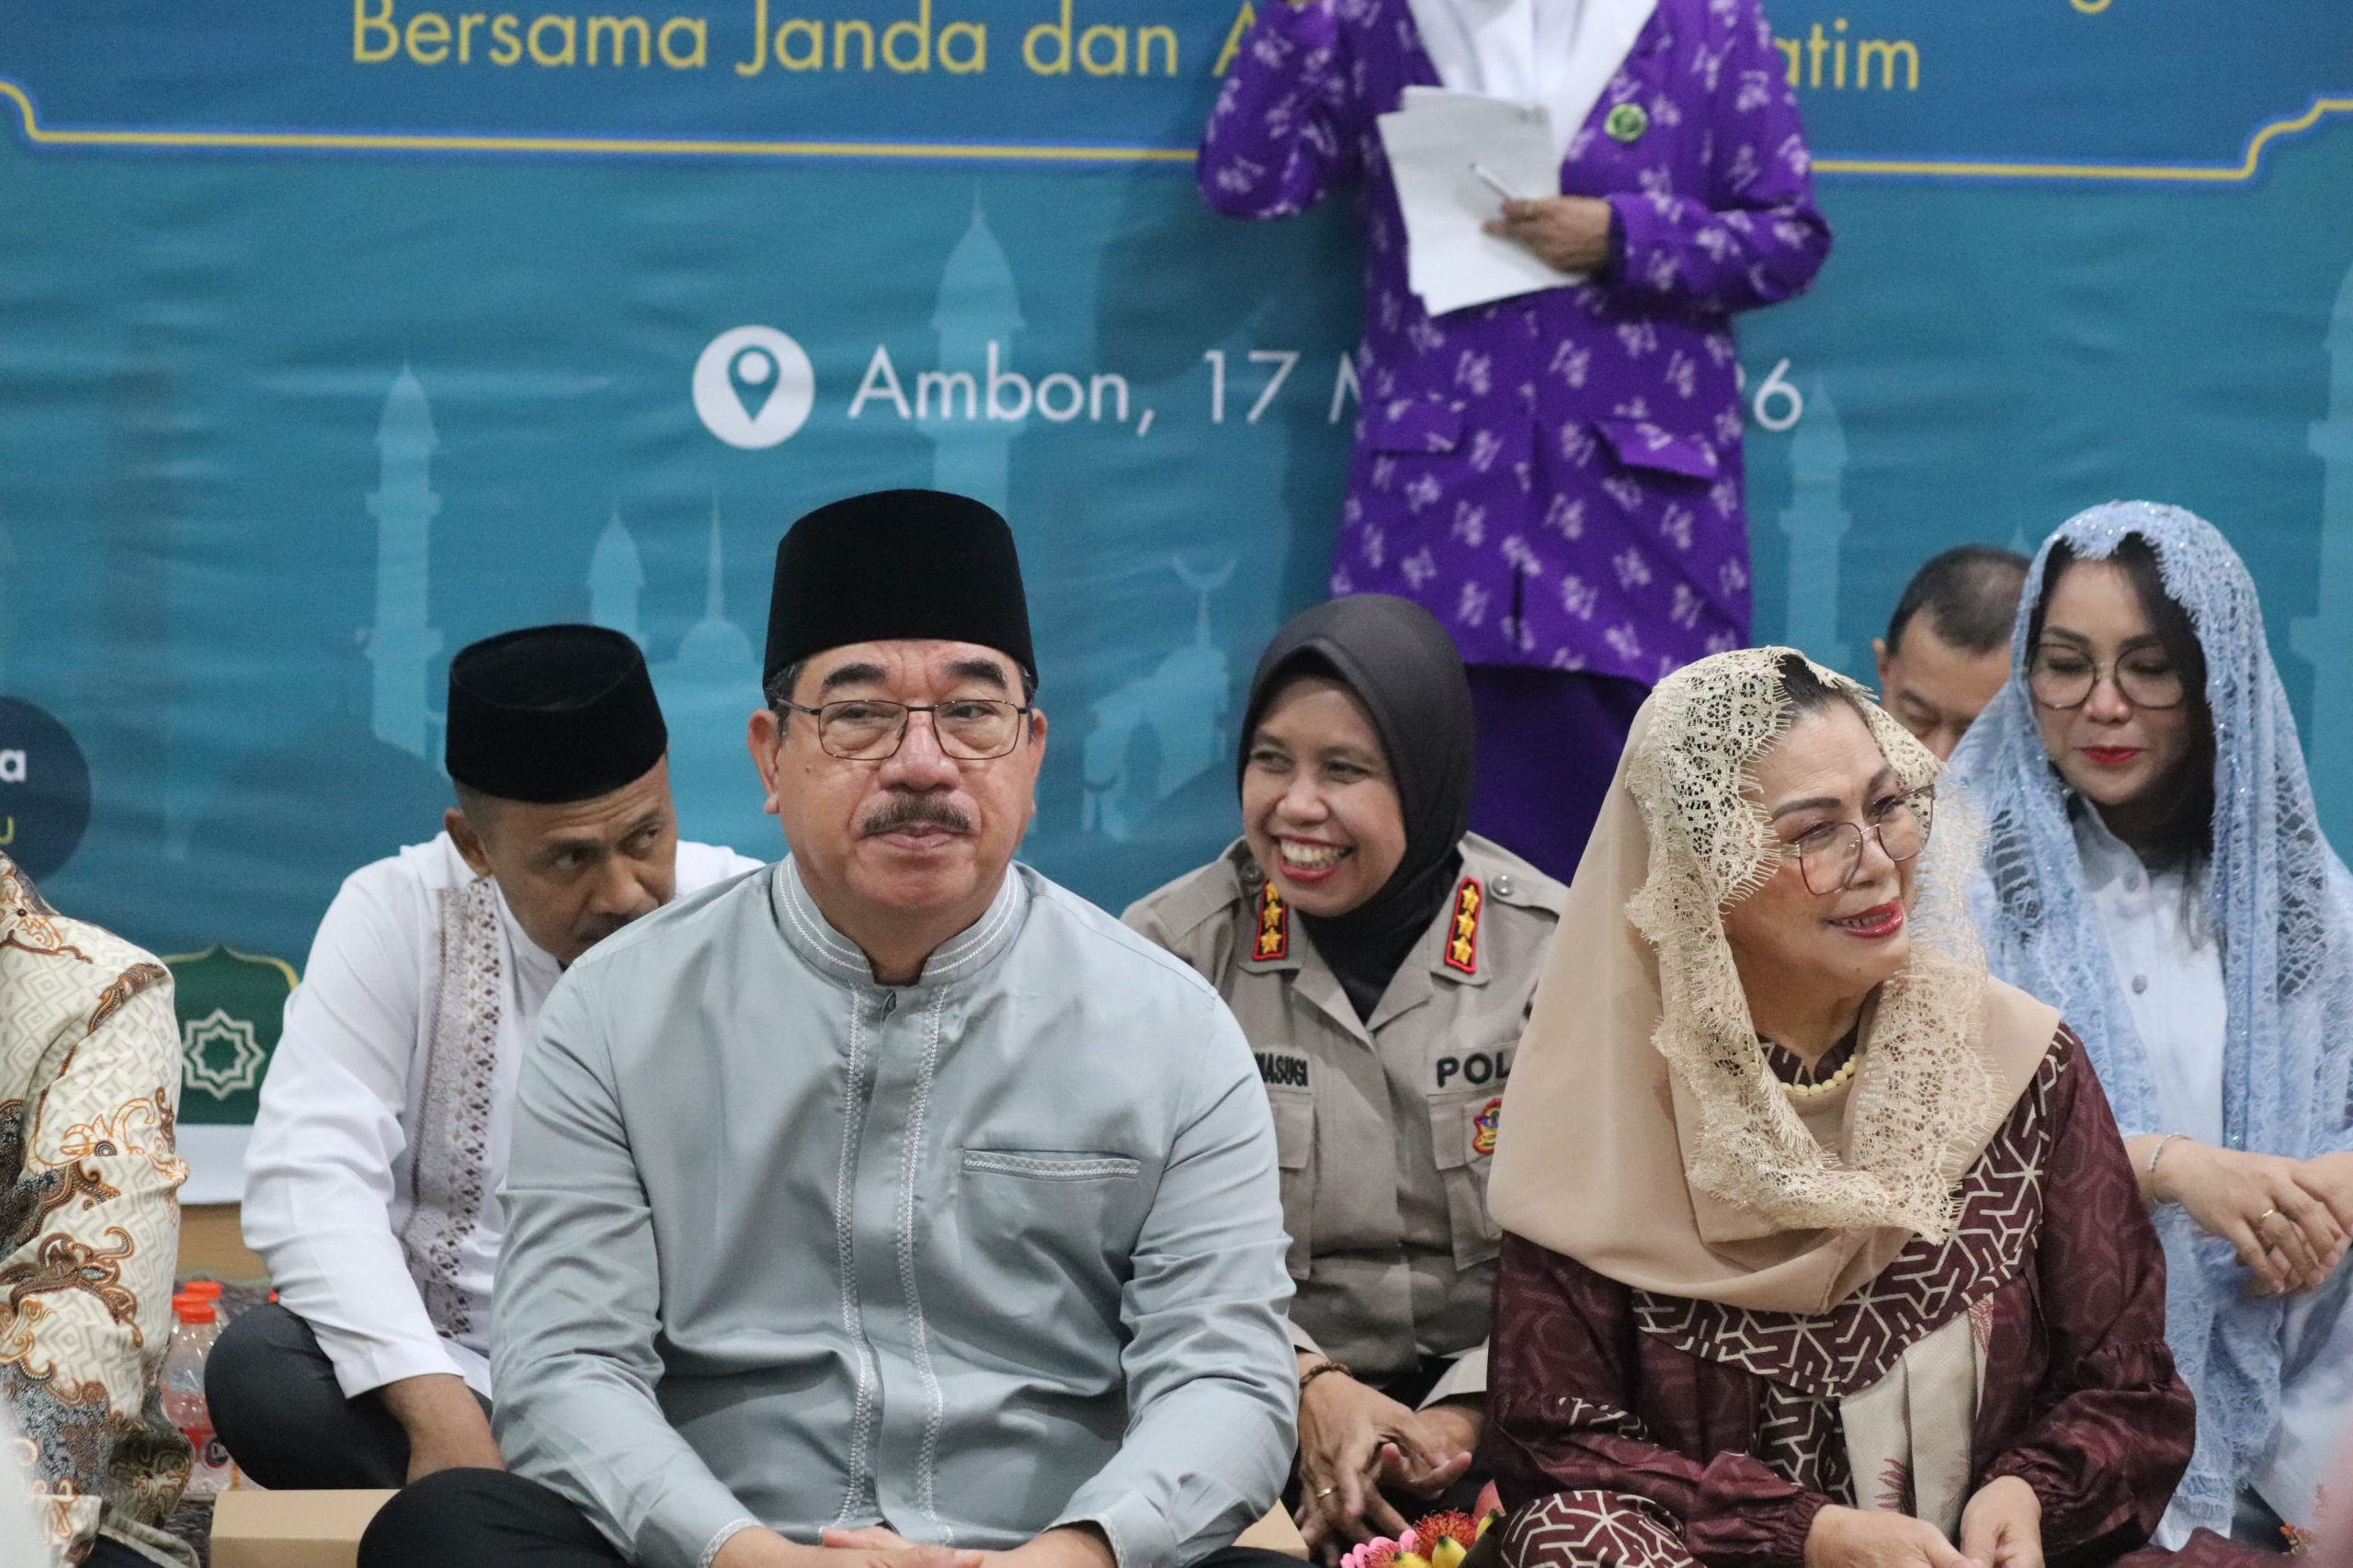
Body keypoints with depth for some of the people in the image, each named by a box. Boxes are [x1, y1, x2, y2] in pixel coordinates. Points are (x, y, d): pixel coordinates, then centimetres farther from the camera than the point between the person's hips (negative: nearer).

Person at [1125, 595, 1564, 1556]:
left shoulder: (1555, 954, 1)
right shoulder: (1170, 953, 1)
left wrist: (1467, 1414, -20)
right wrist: (1305, 1388, -20)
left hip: (1493, 1411, 0)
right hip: (1261, 1419, 0)